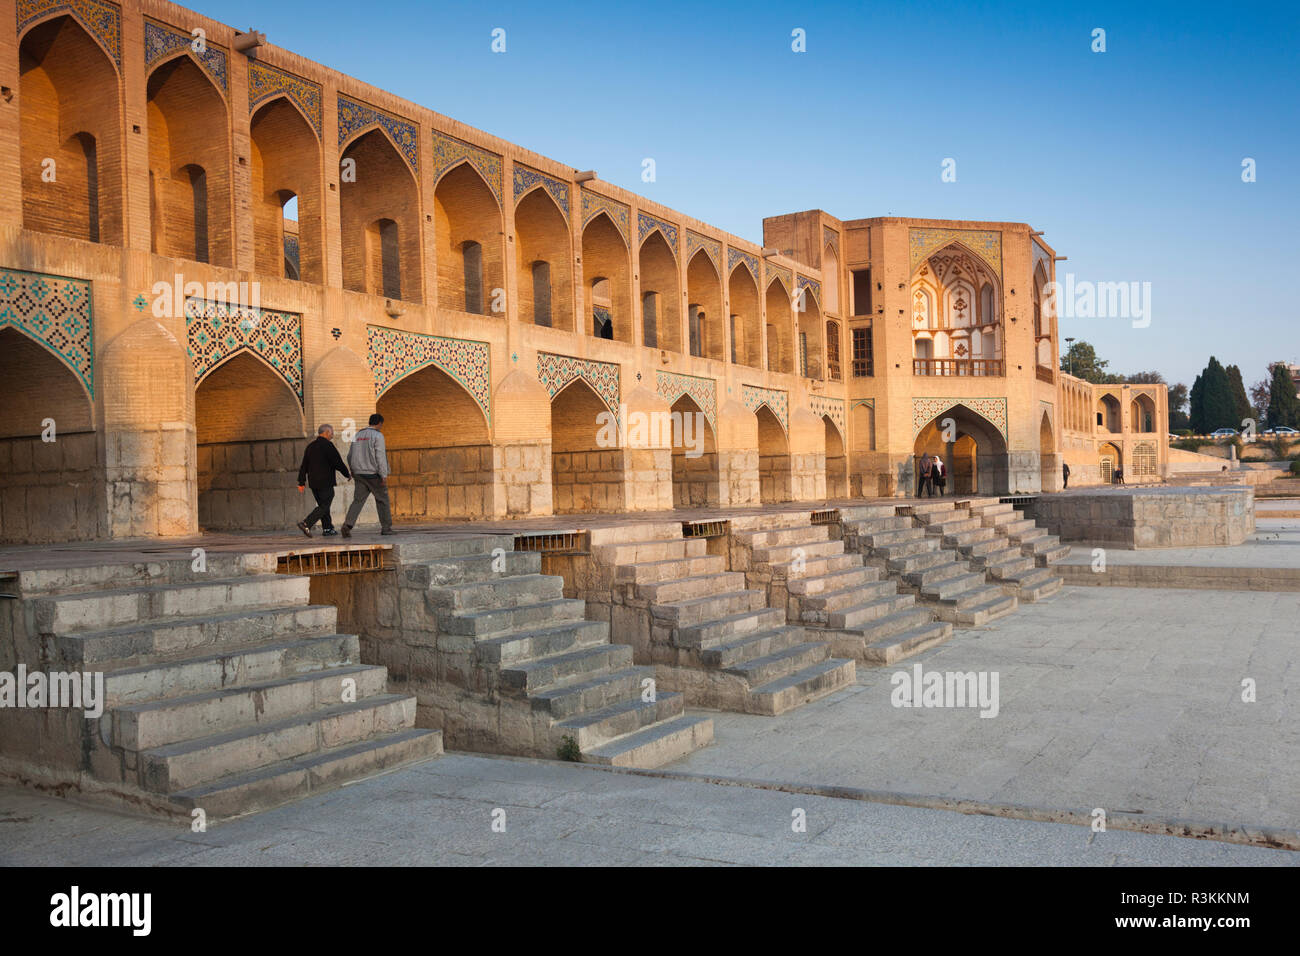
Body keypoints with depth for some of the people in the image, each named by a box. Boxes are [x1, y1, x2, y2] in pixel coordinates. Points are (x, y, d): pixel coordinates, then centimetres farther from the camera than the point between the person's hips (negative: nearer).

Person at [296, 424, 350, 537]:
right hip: (325, 482, -8)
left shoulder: (310, 446, 12)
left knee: (322, 505, 15)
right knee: (324, 506, -5)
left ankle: (327, 528, 14)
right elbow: (338, 463, -12)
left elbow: (304, 466, 11)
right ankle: (306, 524, -16)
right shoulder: (328, 445, -11)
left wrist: (301, 483, 13)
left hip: (313, 482, 8)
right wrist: (348, 474, 3)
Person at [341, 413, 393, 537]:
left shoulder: (358, 435, 14)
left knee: (358, 500, 1)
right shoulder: (377, 435, -7)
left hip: (359, 474, 5)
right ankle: (386, 528, 11)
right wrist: (384, 475, -15)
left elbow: (350, 456, 17)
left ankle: (348, 524, -18)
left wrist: (354, 472, 25)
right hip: (373, 474, -5)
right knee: (382, 499, 7)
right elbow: (380, 456, -15)